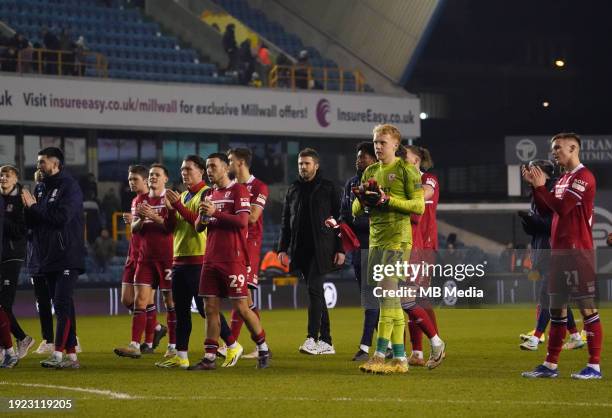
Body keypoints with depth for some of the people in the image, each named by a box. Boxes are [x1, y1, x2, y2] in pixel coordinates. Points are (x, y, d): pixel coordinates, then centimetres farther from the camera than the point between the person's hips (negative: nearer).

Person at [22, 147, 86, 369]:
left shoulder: (69, 186, -7)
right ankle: (71, 355, 10)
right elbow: (32, 223, 15)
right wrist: (28, 208, -6)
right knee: (61, 307, 8)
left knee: (62, 304, -12)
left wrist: (34, 206, -11)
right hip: (48, 258, 8)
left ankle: (58, 354, -16)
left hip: (67, 257, -8)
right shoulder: (42, 188, 17)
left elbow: (62, 217, -20)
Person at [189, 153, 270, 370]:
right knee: (210, 307, 2)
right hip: (212, 258, 7)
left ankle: (263, 349, 10)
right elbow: (198, 227, 19)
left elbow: (242, 220, -15)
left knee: (240, 306, -6)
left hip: (233, 258, -7)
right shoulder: (209, 194, 18)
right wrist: (202, 218, -4)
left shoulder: (238, 190, -4)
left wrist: (215, 212, -18)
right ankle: (209, 358, 3)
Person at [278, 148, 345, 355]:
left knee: (314, 289, -16)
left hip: (321, 249, -5)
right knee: (316, 292, 7)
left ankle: (312, 338, -18)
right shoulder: (293, 190, 15)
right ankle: (326, 342, 10)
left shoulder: (328, 188, 1)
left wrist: (340, 249, -8)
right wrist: (283, 248, 9)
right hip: (301, 250, 5)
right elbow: (285, 221, 18)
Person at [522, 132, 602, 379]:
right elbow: (545, 210, 18)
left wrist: (541, 186, -10)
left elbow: (562, 207, -19)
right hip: (559, 250, 10)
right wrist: (534, 185, 7)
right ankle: (550, 365, 16)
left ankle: (594, 366, -5)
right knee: (556, 307, 11)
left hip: (578, 250, -10)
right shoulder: (563, 180, 18)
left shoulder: (583, 177, -11)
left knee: (586, 305, -7)